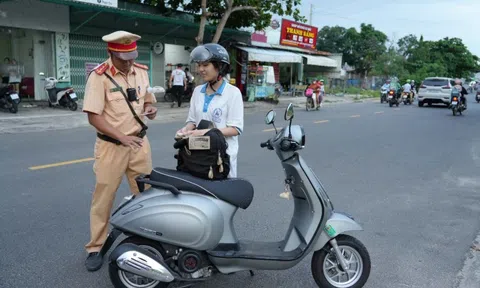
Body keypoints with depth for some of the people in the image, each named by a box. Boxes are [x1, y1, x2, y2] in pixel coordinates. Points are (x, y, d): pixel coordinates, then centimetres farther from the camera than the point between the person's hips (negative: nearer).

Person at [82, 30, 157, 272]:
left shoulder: (141, 72, 5)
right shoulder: (99, 77, -13)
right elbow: (93, 116, -16)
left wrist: (150, 108, -6)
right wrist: (122, 137, -23)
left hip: (139, 142, 5)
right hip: (111, 146, -5)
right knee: (103, 197, 3)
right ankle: (95, 248, 18)